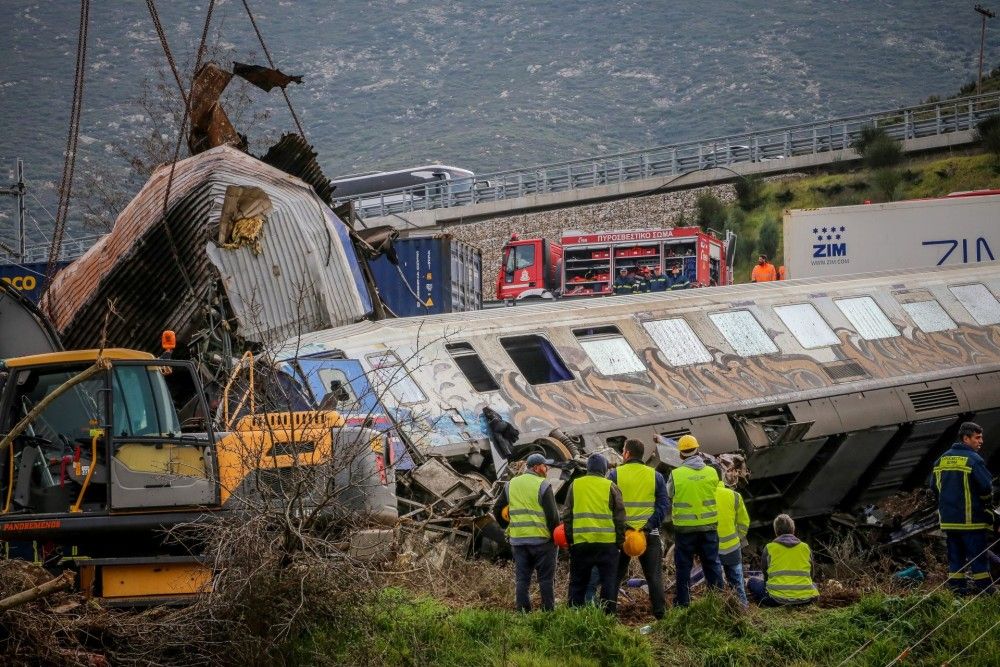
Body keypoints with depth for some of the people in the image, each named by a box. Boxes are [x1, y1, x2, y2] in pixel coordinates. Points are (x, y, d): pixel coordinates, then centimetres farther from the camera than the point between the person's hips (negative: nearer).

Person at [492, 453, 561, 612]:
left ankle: (522, 611, 5)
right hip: (541, 539, -5)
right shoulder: (543, 485, -8)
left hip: (517, 539, 5)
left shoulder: (510, 485, 10)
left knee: (521, 579, 7)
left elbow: (497, 511, 14)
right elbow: (552, 514, -11)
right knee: (546, 579, 2)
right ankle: (548, 612, 2)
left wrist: (508, 527, 22)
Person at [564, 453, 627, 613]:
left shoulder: (575, 485, 6)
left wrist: (569, 539, 14)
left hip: (580, 541, 2)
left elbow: (567, 516, 8)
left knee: (578, 582, 11)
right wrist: (620, 540, 8)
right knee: (609, 580, 4)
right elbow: (620, 517, 0)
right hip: (607, 542, -2)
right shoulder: (610, 486, 0)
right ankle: (608, 614, 1)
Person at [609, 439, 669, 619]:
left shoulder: (614, 474, -1)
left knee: (615, 574, 9)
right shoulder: (655, 476, 4)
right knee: (654, 575, 5)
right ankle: (660, 612, 1)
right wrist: (650, 524, -8)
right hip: (650, 534, 1)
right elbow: (663, 504, -3)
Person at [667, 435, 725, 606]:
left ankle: (683, 601, 11)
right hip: (709, 526, 2)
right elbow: (716, 494, 8)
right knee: (712, 563, 12)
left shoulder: (676, 474, -12)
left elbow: (668, 495, 2)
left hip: (684, 527, -2)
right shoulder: (712, 472, -5)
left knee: (684, 565, 8)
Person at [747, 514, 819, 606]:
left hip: (778, 598, -2)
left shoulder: (769, 548, 6)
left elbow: (765, 575, 15)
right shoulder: (805, 547, 12)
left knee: (752, 581, 22)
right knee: (813, 585, 38)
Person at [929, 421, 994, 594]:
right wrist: (983, 499, 4)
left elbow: (934, 485, 13)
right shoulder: (973, 460, -13)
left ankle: (956, 588, 12)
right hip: (970, 519, -6)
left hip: (948, 519, 6)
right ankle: (983, 589, 1)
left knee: (955, 555, 12)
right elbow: (987, 487, -17)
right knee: (978, 556, 0)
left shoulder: (942, 459, 9)